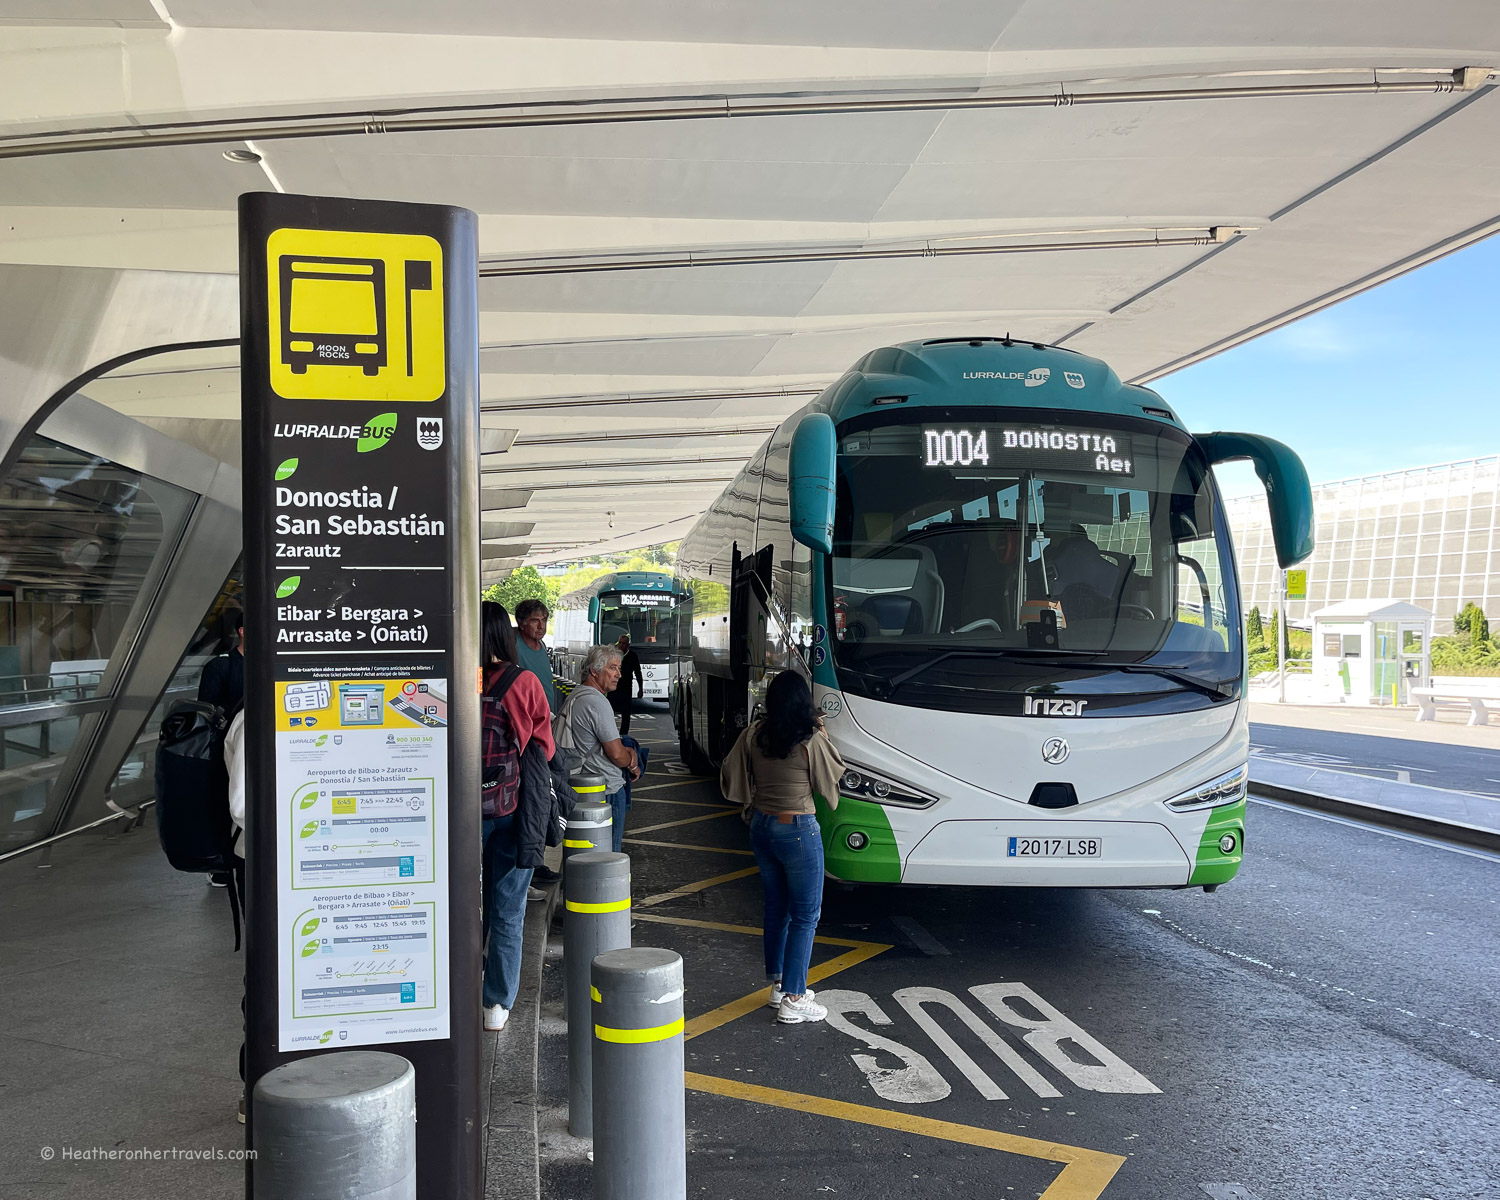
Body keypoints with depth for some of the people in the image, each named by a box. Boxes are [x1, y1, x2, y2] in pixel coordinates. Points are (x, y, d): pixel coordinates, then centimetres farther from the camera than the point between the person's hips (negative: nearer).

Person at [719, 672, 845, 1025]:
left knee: (776, 909, 19)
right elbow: (835, 772, -1)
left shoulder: (754, 735, -3)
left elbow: (730, 778, 3)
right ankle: (793, 1000, 5)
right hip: (798, 831, -6)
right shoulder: (811, 741, -17)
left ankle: (778, 984, 30)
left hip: (761, 827, 6)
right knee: (805, 915, 4)